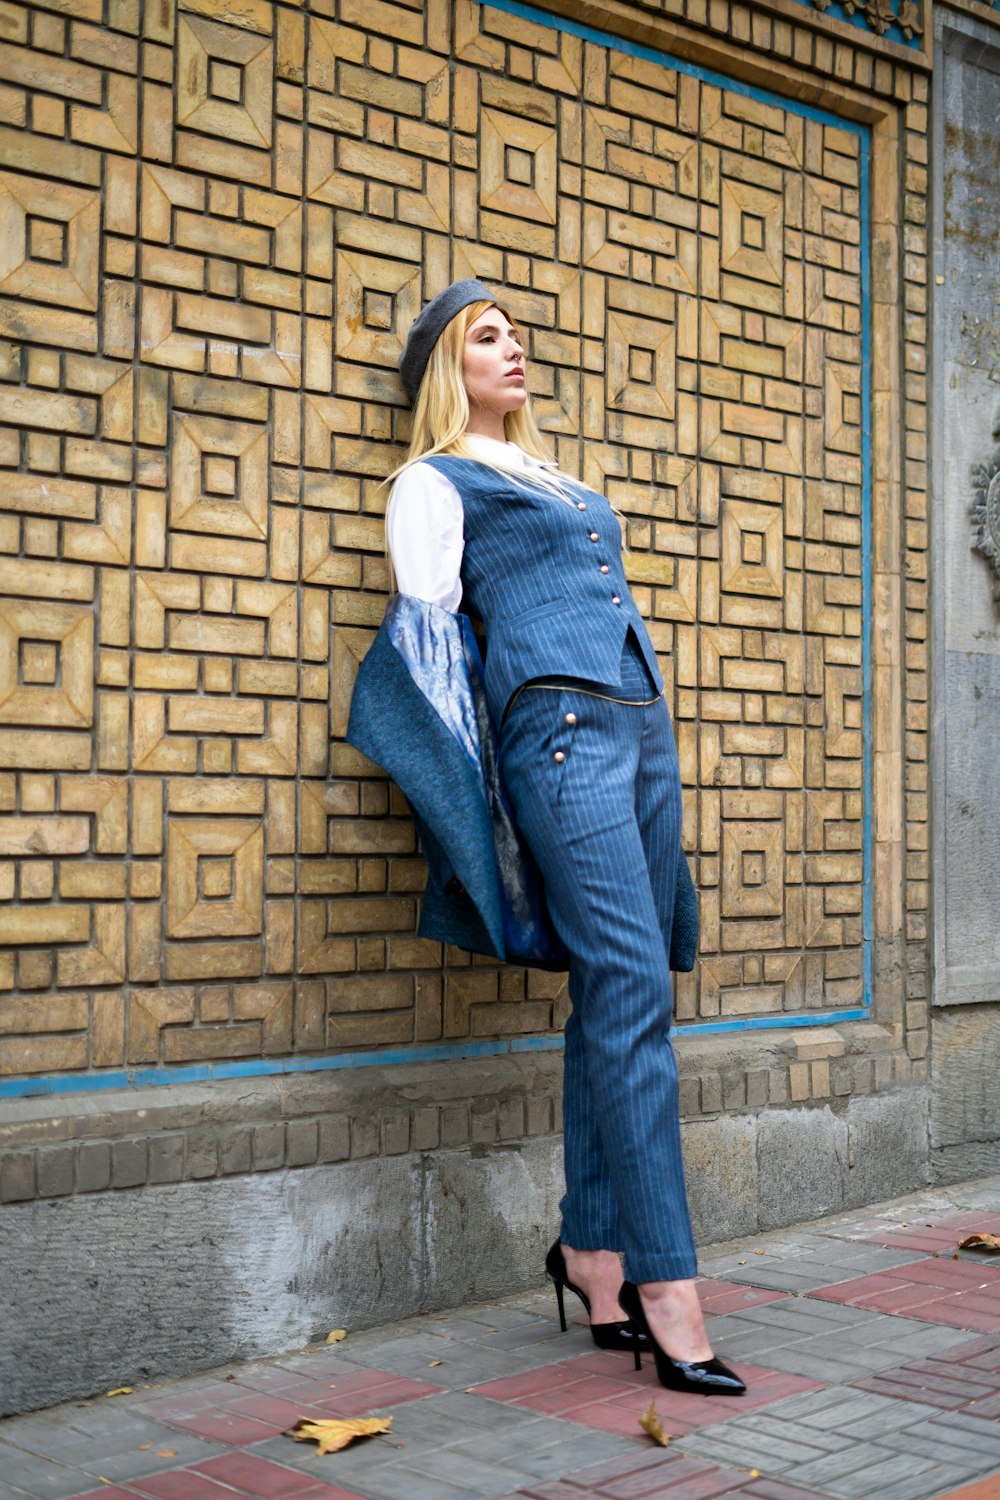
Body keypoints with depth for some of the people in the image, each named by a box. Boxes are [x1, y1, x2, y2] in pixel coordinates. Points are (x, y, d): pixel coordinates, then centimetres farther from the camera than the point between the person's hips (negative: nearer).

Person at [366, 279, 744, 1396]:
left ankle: (591, 1244, 11)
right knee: (632, 988, -16)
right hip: (558, 726, -7)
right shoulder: (435, 483, 8)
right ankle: (666, 1290, -14)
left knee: (615, 997, 3)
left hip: (642, 727, 7)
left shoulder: (558, 484, 30)